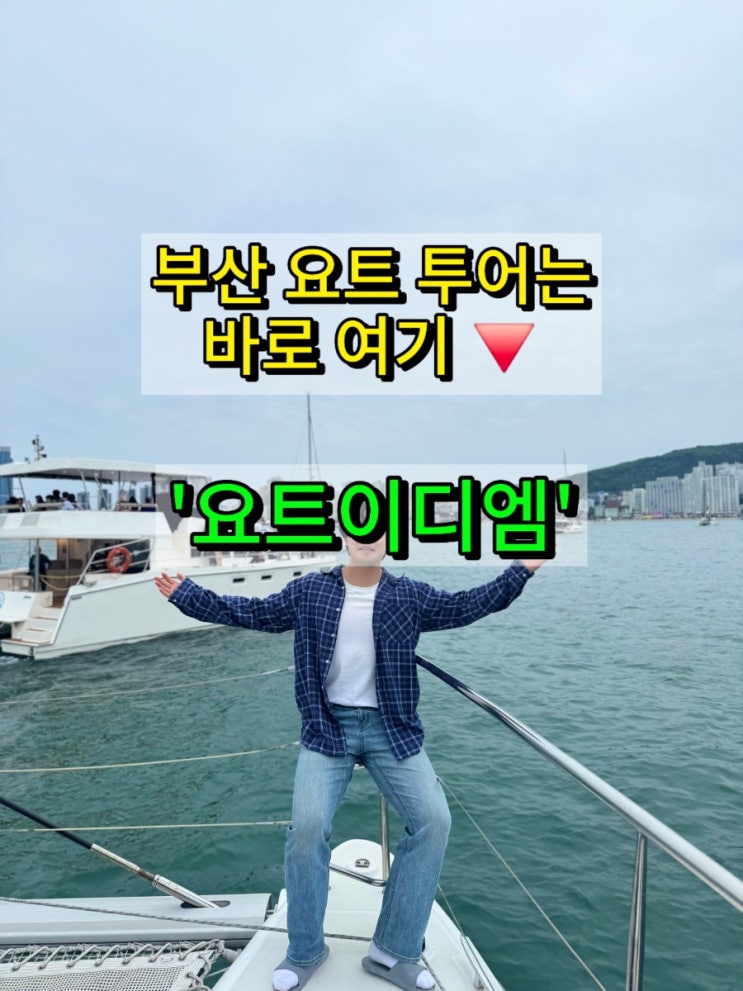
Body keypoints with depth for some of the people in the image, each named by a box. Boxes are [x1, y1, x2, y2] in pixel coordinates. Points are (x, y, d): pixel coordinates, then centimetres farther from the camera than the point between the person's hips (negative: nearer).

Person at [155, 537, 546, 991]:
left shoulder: (411, 595, 2)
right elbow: (252, 612, 7)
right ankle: (305, 952, 13)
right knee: (308, 827, -15)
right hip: (328, 725, -1)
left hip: (392, 727, 1)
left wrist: (519, 571, -6)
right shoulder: (309, 590, 1)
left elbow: (464, 606, 1)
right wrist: (186, 594, 5)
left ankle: (394, 950, 9)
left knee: (434, 820, -10)